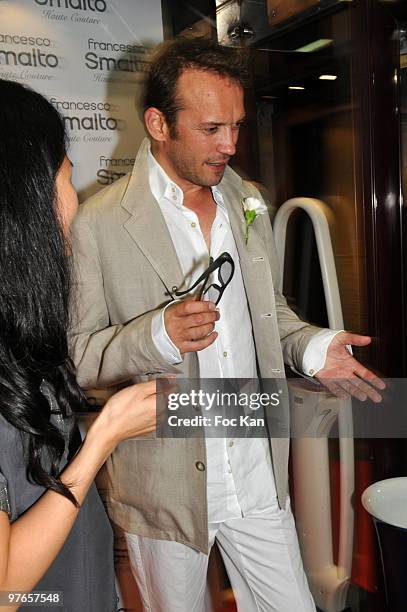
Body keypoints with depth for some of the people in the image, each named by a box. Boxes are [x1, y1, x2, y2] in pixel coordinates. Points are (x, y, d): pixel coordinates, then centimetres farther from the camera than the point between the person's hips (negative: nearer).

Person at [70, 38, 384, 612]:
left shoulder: (248, 200, 5)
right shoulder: (97, 222, -13)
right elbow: (73, 354, -10)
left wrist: (311, 345, -6)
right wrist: (159, 335, -27)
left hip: (259, 475, 5)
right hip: (165, 485, -4)